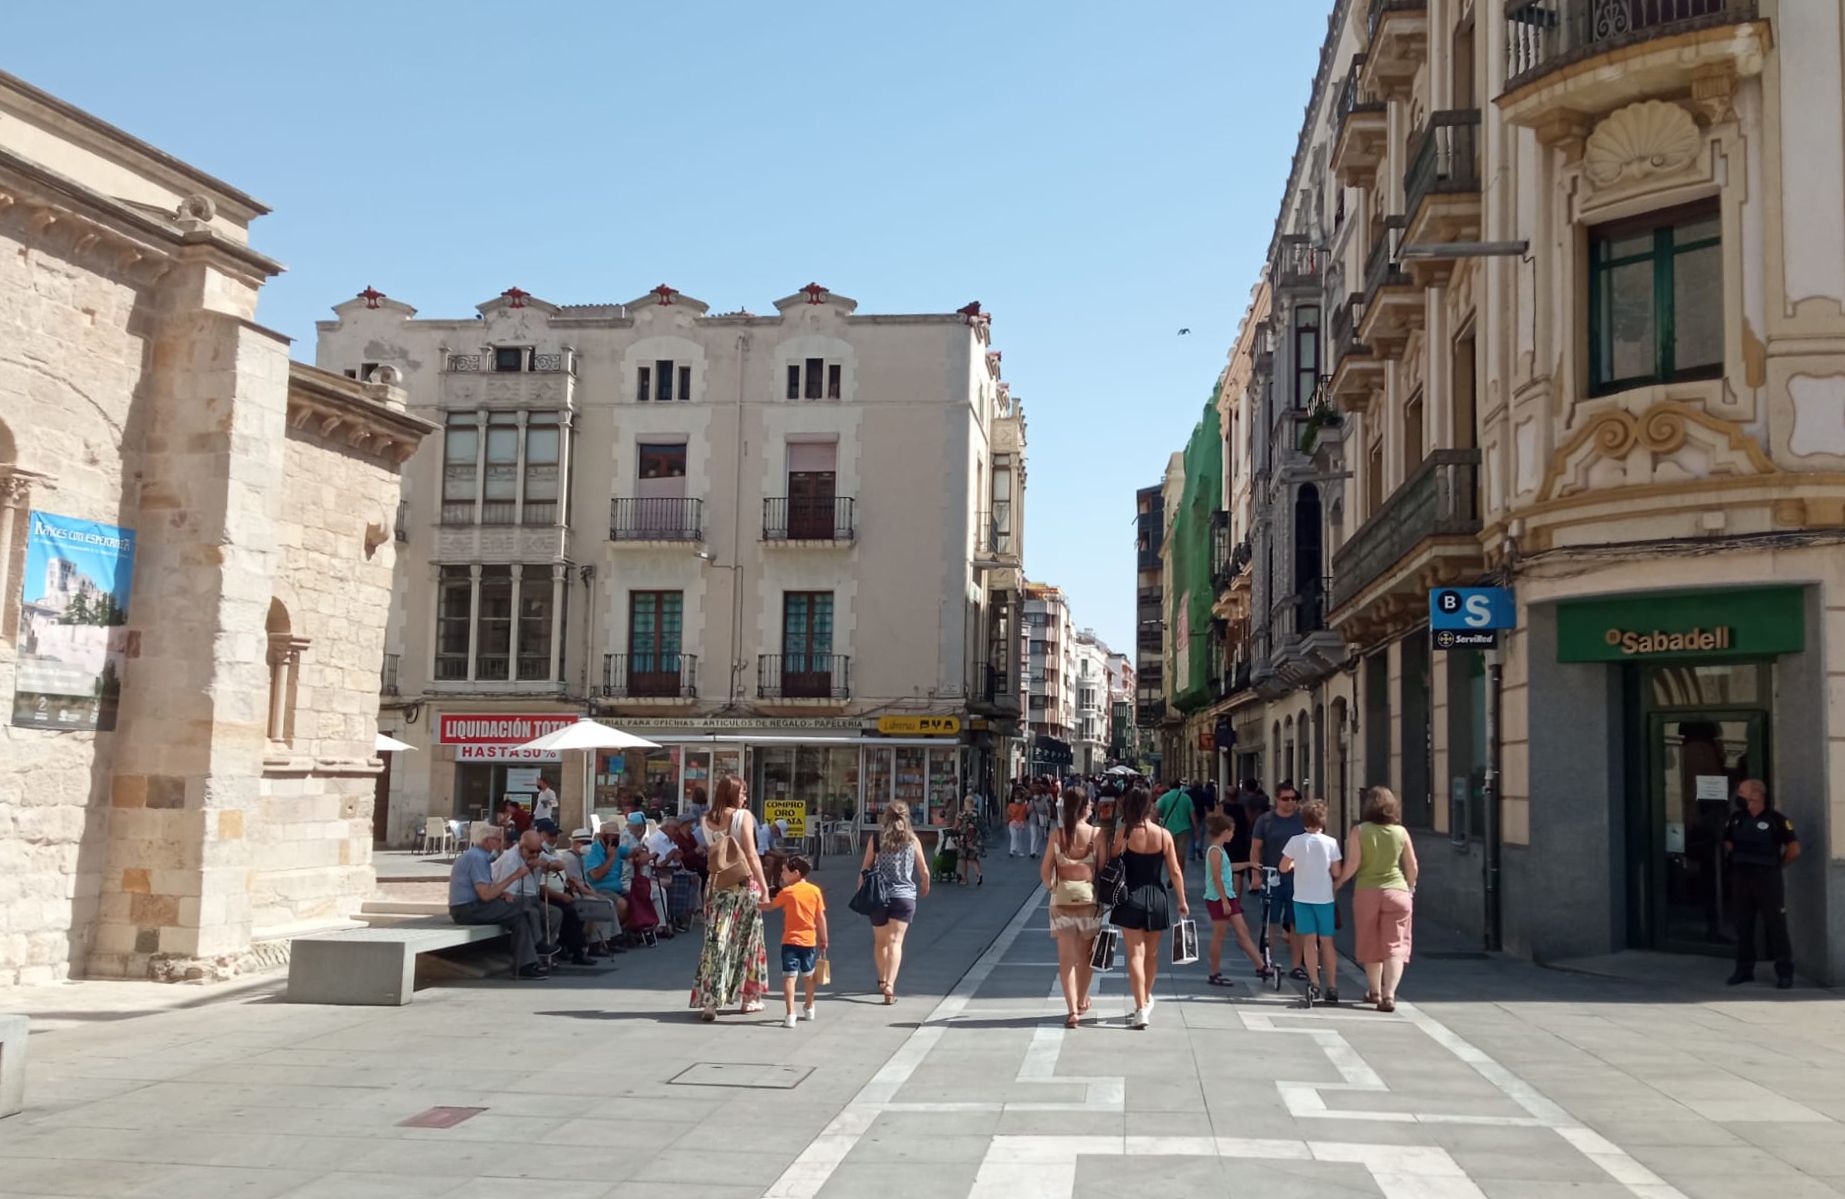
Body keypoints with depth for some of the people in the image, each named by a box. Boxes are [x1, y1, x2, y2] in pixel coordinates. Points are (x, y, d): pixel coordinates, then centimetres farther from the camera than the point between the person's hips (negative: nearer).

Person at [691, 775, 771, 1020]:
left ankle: (709, 1002, -6)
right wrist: (764, 885, -9)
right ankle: (748, 998, 22)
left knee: (716, 941, 2)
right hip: (744, 884, -3)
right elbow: (751, 854, -13)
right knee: (746, 939, 11)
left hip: (717, 886, 3)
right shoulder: (743, 815, -8)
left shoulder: (706, 821, 4)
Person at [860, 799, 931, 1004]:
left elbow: (865, 868, -2)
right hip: (904, 895, -1)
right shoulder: (912, 840, 0)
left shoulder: (877, 839, -2)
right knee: (895, 941, -3)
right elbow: (924, 871, 6)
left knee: (880, 941, 18)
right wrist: (925, 887, 25)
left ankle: (882, 981, 32)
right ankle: (890, 985, -17)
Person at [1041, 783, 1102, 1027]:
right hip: (1089, 896, 0)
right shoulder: (1097, 834, -6)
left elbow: (1045, 870, 0)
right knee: (1085, 953, 17)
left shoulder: (1057, 834, -3)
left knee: (1066, 956, 2)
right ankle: (1082, 1002, 31)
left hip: (1062, 897, 0)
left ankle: (1072, 1009, -7)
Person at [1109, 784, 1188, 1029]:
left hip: (1131, 898, -3)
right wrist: (1182, 901, 10)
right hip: (1157, 897, 3)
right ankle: (1147, 999, 37)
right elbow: (1175, 872, 0)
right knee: (1151, 952, 19)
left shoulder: (1123, 833, -9)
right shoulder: (1164, 835, -3)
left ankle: (1141, 1009, -10)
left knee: (1136, 953, -2)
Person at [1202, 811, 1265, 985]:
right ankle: (1214, 974, 8)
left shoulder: (1220, 850, 14)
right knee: (1219, 936, -1)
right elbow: (1216, 878, -21)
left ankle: (1261, 967, 11)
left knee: (1243, 932, 9)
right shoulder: (1215, 851, -17)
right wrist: (1224, 902, -21)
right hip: (1218, 899, -10)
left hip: (1228, 897, 10)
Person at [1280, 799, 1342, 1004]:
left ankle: (1314, 984, -8)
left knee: (1309, 940, 4)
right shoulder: (1331, 843, -6)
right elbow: (1336, 872, -3)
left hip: (1303, 897, 0)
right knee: (1326, 941, 9)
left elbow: (1284, 868, -2)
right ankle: (1332, 987, 12)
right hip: (1324, 898, 0)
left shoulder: (1295, 841, -6)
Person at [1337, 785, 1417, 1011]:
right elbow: (1412, 867, 5)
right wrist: (1410, 889, 22)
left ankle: (1374, 991, 27)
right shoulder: (1401, 832, 0)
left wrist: (1338, 882, 3)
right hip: (1397, 892, 0)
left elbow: (1352, 864, -13)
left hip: (1366, 892, 0)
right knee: (1395, 946, 1)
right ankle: (1388, 995, -11)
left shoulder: (1359, 832, -6)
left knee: (1371, 945, 15)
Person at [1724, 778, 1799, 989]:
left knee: (1777, 926, -3)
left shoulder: (1775, 819, -8)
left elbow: (1794, 849, -8)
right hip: (1741, 878, 5)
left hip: (1768, 880, -5)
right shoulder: (1736, 818, 8)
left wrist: (1777, 865, 1)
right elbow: (1727, 844, 21)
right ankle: (1744, 970, 18)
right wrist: (1738, 861, 12)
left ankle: (1785, 972, 3)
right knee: (1743, 927, 10)